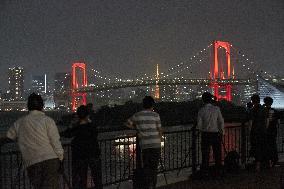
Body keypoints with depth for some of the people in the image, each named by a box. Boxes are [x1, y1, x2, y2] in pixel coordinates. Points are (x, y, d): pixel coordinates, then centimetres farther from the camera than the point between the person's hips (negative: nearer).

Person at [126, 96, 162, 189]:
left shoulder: (137, 115, 4)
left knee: (146, 167, 5)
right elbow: (159, 130, 4)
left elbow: (128, 124, 16)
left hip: (144, 145, 0)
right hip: (156, 144, 0)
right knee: (154, 167, 8)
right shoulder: (155, 115, 0)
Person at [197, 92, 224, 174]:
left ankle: (205, 170, 10)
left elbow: (199, 125, -5)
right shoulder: (216, 109, -5)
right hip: (215, 133, 1)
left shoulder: (201, 110, -7)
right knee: (217, 152, 11)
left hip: (205, 134, 0)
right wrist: (221, 132, 11)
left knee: (205, 153, 6)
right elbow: (221, 121, -1)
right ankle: (218, 169, 18)